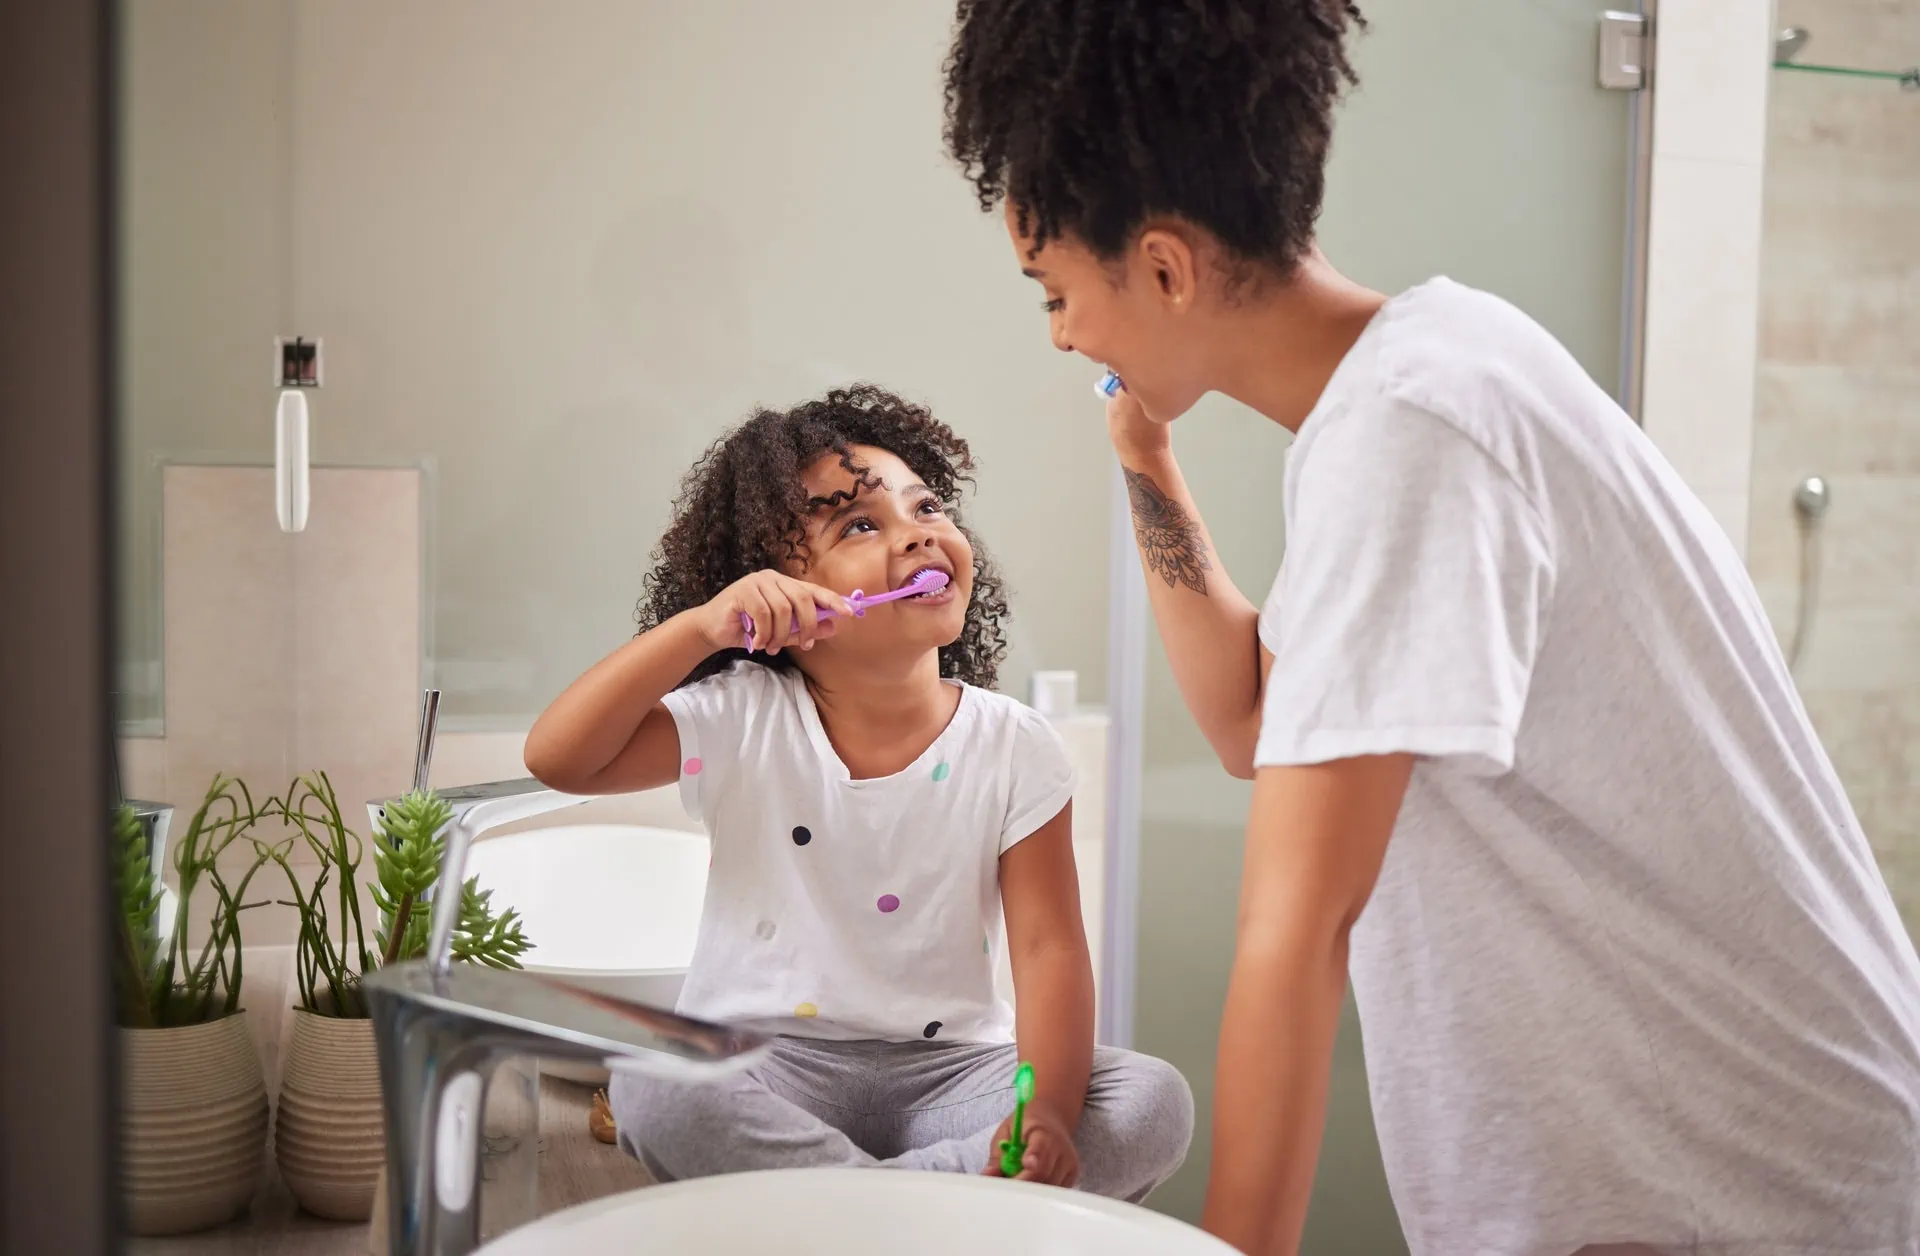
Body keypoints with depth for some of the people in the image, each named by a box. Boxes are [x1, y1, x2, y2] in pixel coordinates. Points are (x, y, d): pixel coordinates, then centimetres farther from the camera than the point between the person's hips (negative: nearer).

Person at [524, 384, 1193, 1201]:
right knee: (654, 1089, -33)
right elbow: (557, 758, -15)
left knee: (1155, 1104, -22)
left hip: (947, 1069, 2)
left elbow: (1048, 948, -8)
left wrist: (1046, 1113, -26)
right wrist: (701, 626, -25)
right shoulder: (741, 723, -5)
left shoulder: (1015, 750, -4)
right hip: (766, 1066, -1)